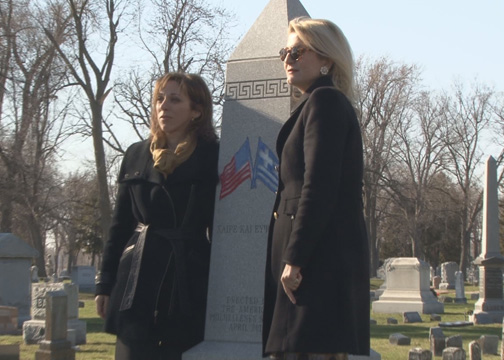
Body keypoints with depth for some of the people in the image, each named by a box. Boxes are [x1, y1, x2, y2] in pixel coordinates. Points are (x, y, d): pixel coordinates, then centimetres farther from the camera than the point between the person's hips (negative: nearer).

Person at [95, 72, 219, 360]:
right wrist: (105, 285, 10)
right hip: (137, 286, 3)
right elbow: (120, 224, 14)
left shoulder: (213, 158, 1)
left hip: (189, 285, -3)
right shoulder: (136, 156, 12)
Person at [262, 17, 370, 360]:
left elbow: (319, 187, -17)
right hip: (324, 255, 10)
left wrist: (294, 258, -18)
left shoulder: (324, 100, -7)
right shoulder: (334, 103, 24)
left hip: (321, 255, -10)